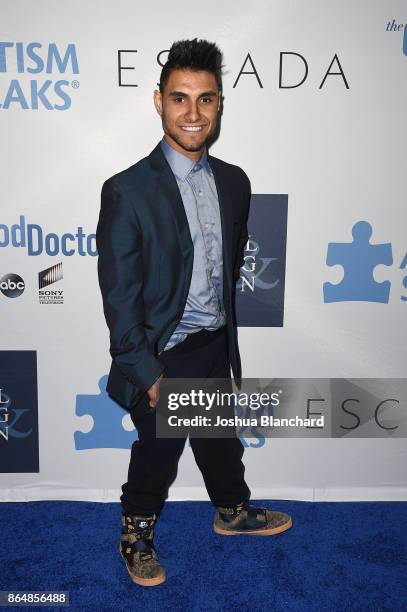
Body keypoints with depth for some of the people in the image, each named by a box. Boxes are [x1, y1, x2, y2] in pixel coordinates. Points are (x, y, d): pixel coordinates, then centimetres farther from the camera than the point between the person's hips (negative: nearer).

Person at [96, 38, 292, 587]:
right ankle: (136, 534, 43)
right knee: (156, 451, 15)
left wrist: (223, 325, 15)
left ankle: (233, 511, 52)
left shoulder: (234, 182, 0)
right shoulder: (127, 191, -18)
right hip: (164, 356, -5)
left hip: (217, 347, 5)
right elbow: (119, 294, -17)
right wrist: (146, 372, -16)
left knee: (221, 439, 25)